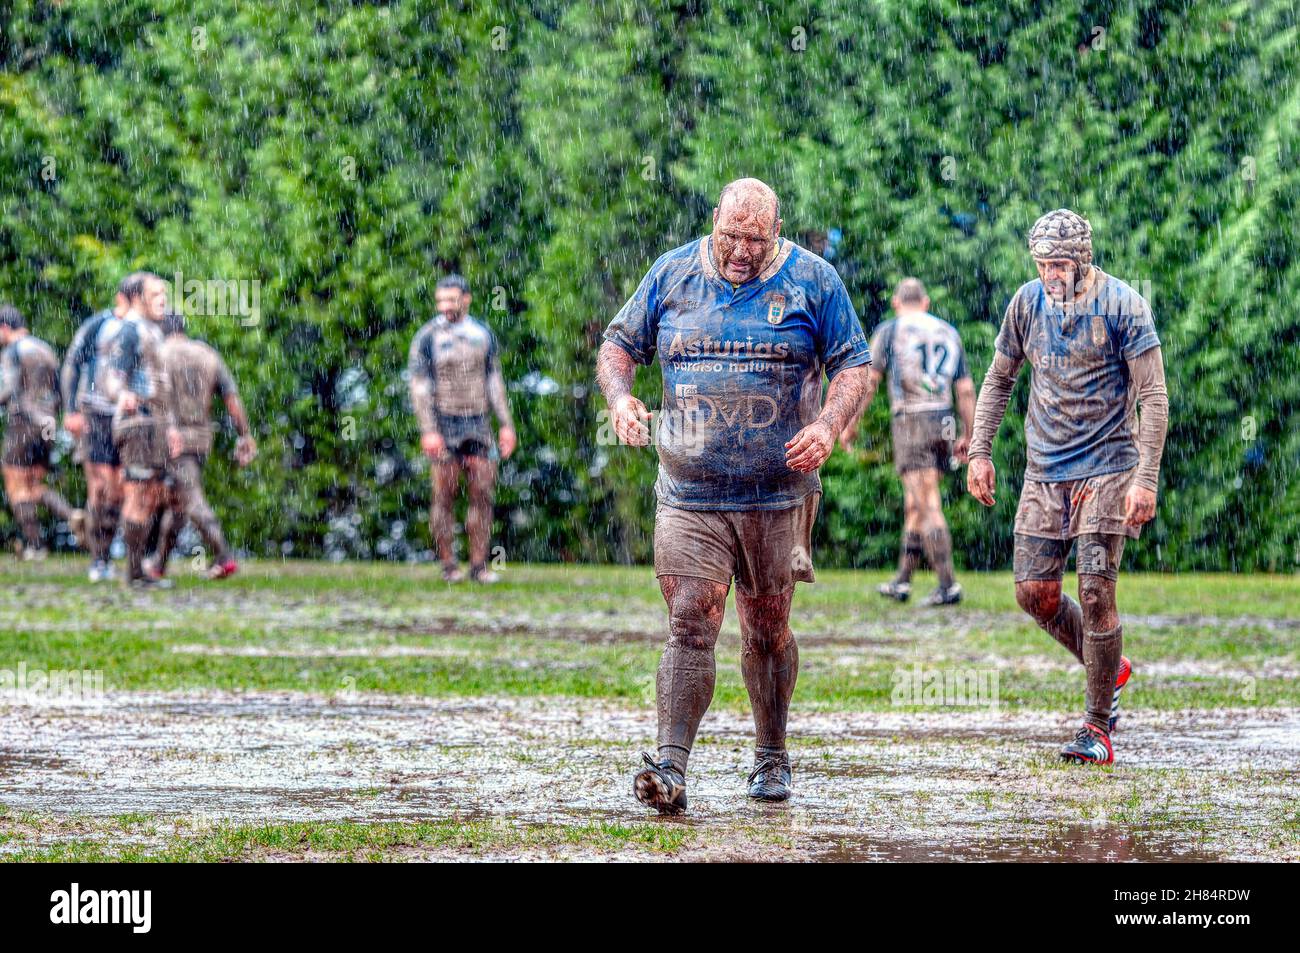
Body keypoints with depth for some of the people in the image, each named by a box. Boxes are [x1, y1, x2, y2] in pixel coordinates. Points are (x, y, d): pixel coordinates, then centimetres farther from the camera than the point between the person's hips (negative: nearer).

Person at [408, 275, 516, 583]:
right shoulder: (427, 338, -5)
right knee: (445, 497, -3)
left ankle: (479, 565, 2)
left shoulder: (483, 335, 7)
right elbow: (419, 387, -9)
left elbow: (494, 381, 10)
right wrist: (428, 431, -18)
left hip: (477, 424, 4)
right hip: (443, 426, -4)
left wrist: (506, 425, 4)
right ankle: (448, 566, 2)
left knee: (483, 494, -2)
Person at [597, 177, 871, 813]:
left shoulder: (812, 281, 2)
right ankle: (670, 768, -21)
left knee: (767, 630, 10)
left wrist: (827, 426, -15)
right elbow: (619, 344, 14)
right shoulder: (672, 275, 5)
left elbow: (853, 366, 4)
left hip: (777, 495, 0)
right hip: (689, 493, 0)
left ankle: (771, 758, 27)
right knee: (690, 625, -13)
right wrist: (619, 397, -8)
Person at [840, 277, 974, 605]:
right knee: (914, 504, 15)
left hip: (910, 423, -5)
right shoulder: (948, 333, 16)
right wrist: (967, 437, 16)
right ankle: (902, 581, 19)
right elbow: (966, 390, 12)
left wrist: (851, 425, 6)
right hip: (943, 424, 5)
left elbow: (868, 382, -3)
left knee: (928, 508, -8)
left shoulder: (889, 330, 3)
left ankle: (948, 586, -13)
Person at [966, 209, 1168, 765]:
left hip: (1107, 469, -5)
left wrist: (1146, 478, -18)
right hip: (1044, 470, 5)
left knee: (1095, 594, -10)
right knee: (1034, 593, 0)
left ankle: (1098, 728, 0)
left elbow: (1153, 397, -11)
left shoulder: (1122, 306, -10)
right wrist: (980, 452, 8)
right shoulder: (1028, 302, 4)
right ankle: (1108, 670, 25)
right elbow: (999, 379, 16)